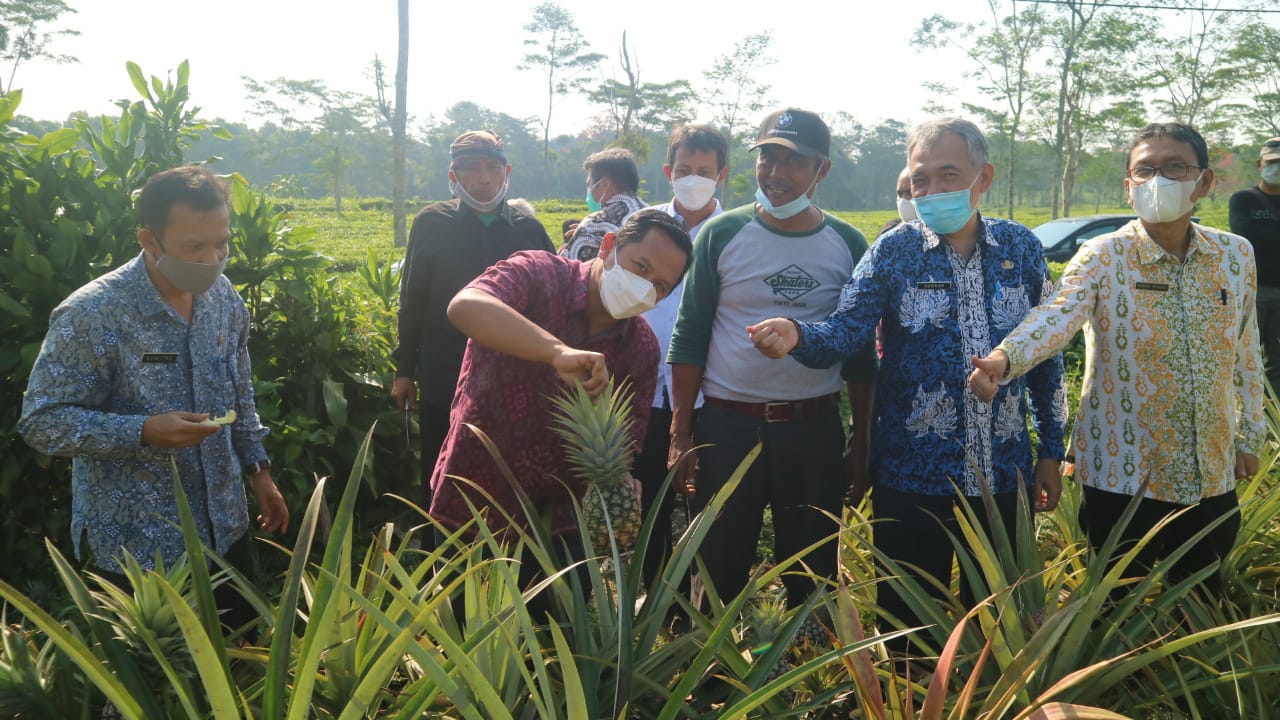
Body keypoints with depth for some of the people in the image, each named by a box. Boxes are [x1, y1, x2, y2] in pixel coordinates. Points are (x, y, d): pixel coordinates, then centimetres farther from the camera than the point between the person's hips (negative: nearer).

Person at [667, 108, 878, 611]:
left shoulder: (848, 245, 3)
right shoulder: (722, 235, -2)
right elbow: (689, 338, -1)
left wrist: (862, 439, 6)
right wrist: (680, 435, -6)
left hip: (815, 431, 1)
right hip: (727, 426, -1)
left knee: (813, 578, 12)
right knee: (718, 571, 8)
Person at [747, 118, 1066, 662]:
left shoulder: (1020, 248, 4)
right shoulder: (894, 251, -2)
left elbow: (1046, 353, 9)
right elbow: (847, 330, -13)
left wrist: (1051, 451, 8)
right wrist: (796, 335, -35)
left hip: (1004, 472, 2)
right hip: (913, 474, -2)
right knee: (910, 621, 7)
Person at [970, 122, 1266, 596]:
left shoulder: (1236, 255, 1)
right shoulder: (1103, 258, -11)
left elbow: (1246, 353, 11)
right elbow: (1057, 315, -31)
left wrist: (1250, 433, 15)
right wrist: (1004, 359, -50)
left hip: (1212, 478, 4)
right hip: (1122, 475, -3)